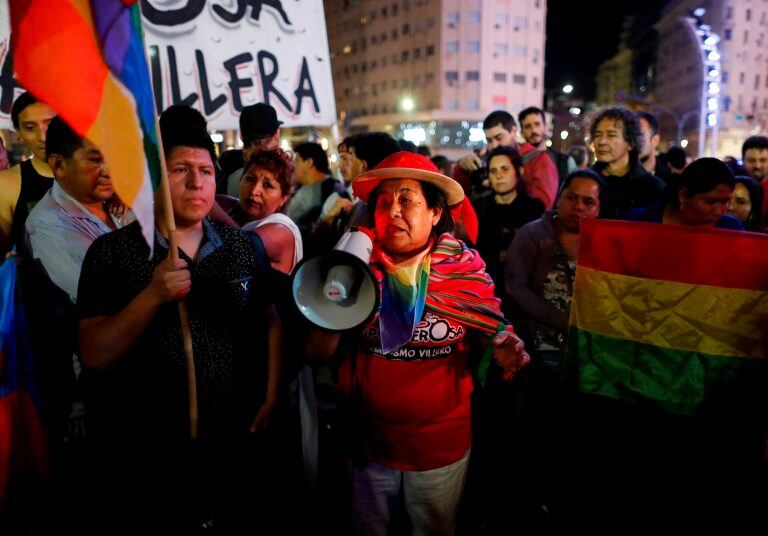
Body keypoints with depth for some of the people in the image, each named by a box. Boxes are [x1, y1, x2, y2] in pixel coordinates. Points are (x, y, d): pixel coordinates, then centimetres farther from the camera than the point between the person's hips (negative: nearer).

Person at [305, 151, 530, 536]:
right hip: (368, 441, 1)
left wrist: (505, 346, -21)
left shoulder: (466, 269, -10)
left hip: (443, 445, -1)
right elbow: (318, 353, -10)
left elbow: (492, 335, 1)